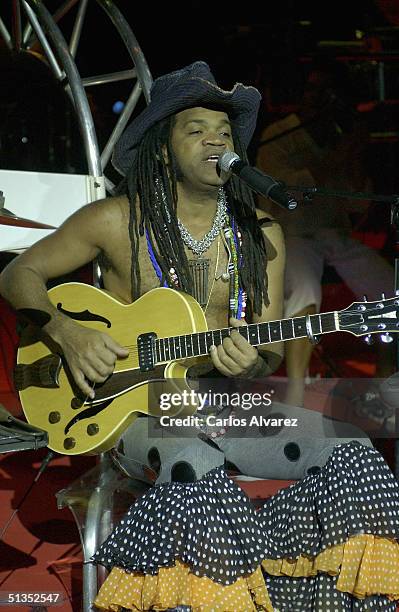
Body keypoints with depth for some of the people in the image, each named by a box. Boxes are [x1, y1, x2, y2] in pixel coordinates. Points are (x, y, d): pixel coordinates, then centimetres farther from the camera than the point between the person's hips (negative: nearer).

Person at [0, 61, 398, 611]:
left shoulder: (259, 235, 8)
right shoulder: (116, 222, -2)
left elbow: (270, 352, 9)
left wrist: (251, 366, -16)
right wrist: (67, 333, -13)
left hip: (229, 403, 4)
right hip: (136, 402, -4)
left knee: (352, 452, -17)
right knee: (198, 465, -38)